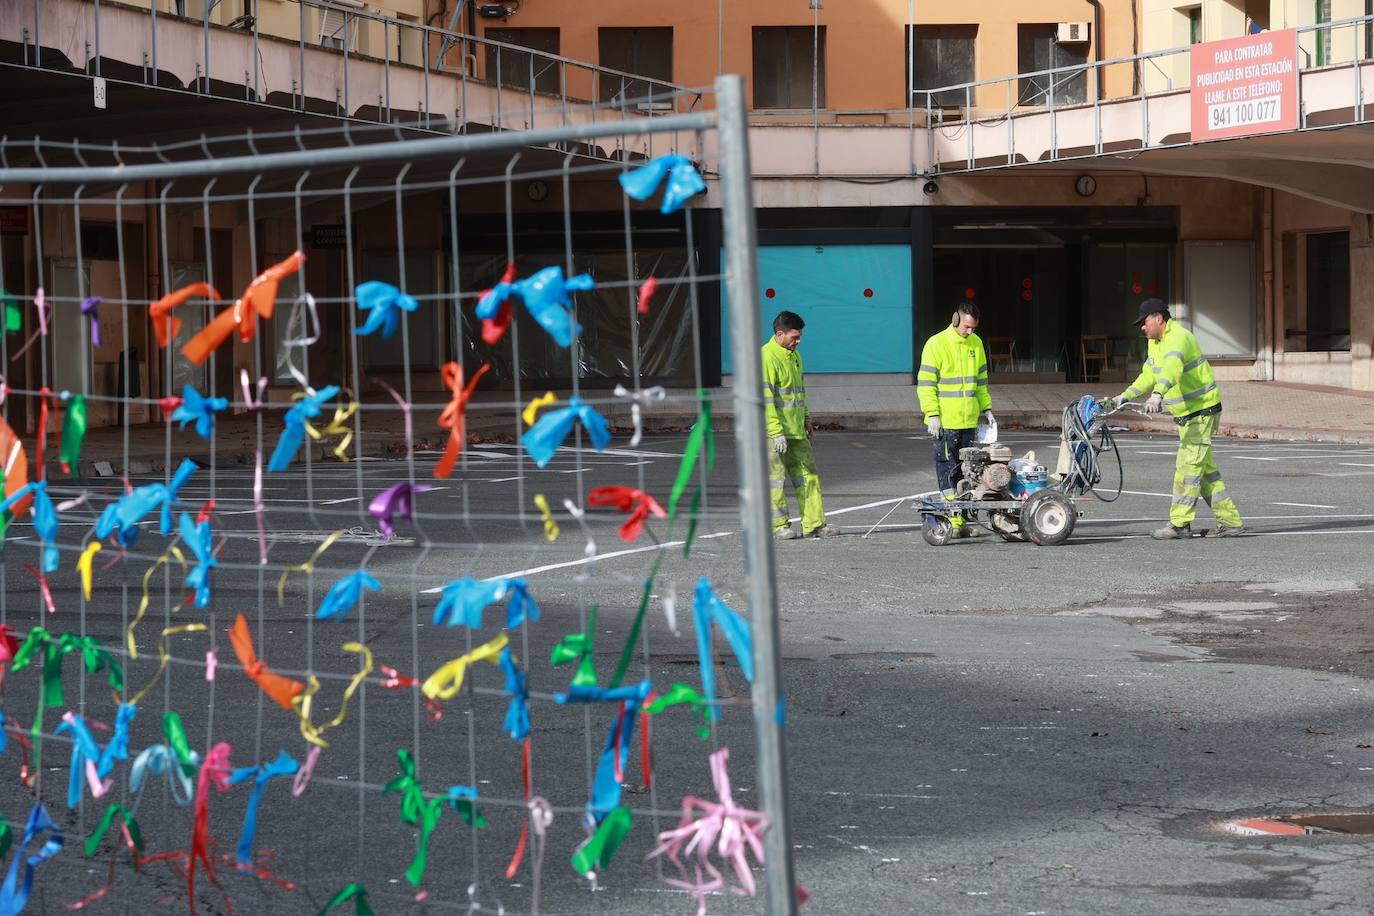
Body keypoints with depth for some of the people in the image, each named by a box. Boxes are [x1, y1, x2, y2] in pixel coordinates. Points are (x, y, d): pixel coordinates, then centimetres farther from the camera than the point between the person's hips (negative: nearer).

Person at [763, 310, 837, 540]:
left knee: (808, 473, 7)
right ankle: (779, 525, 4)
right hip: (775, 430, -9)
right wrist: (777, 432, -22)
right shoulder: (767, 357, -14)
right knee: (776, 477, -2)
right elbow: (765, 398, -19)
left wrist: (806, 419, 22)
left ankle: (814, 524, 9)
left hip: (796, 429, 9)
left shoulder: (794, 355, 14)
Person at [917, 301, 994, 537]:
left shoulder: (976, 343, 12)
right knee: (948, 471, -5)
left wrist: (986, 408, 16)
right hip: (945, 422, -6)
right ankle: (954, 522, -5)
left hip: (969, 420, 6)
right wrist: (932, 414, -15)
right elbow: (925, 383, -9)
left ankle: (961, 521, 13)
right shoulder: (937, 344, -7)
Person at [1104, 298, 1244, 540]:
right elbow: (1149, 375, 20)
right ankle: (1229, 520, 13)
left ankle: (1179, 523, -9)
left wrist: (1157, 395, -54)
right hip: (1185, 413, 10)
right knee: (1205, 467, 11)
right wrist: (1125, 397, 10)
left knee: (1188, 464, -10)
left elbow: (1172, 368, -39)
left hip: (1201, 409, -10)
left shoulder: (1178, 337, -21)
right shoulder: (1155, 343, 12)